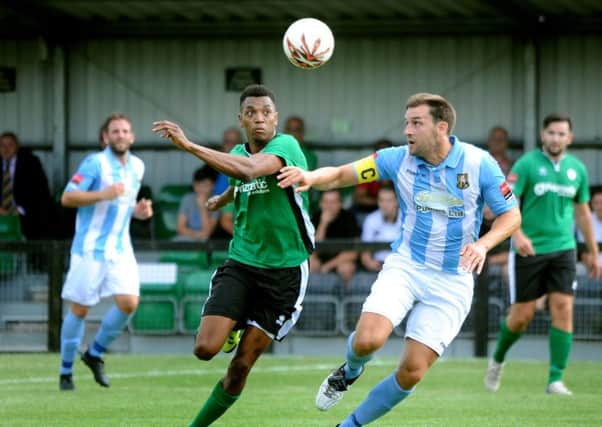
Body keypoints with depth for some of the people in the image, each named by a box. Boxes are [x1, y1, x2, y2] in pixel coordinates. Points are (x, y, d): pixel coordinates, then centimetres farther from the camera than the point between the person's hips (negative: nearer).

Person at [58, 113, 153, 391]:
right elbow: (67, 198, -14)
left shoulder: (137, 166, 10)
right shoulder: (95, 163, -11)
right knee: (79, 309, -1)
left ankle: (95, 354, 12)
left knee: (128, 303, -10)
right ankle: (66, 371, 13)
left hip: (120, 248, 5)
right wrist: (103, 194, -26)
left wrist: (138, 210, 3)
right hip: (90, 248, -5)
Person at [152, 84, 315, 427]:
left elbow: (249, 169, -35)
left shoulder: (286, 146, -14)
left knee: (242, 366, -3)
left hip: (284, 272, -5)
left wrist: (189, 146, -37)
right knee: (206, 348, -15)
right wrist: (222, 200, 53)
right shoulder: (238, 153, 7)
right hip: (242, 263, 5)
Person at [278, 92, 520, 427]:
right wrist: (312, 177, -28)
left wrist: (483, 244, -23)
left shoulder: (479, 163, -10)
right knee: (368, 340, -24)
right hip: (405, 265, 1)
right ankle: (350, 372, 14)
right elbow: (342, 174, -5)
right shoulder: (399, 159, -5)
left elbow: (511, 214, -3)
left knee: (412, 373, -7)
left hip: (452, 282, -1)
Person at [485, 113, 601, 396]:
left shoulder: (577, 169, 8)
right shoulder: (526, 164, -6)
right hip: (529, 249, -3)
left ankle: (556, 380, -7)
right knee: (522, 316, 2)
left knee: (563, 309, -10)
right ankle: (498, 359, 30)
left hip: (563, 249, 3)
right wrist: (517, 234, -29)